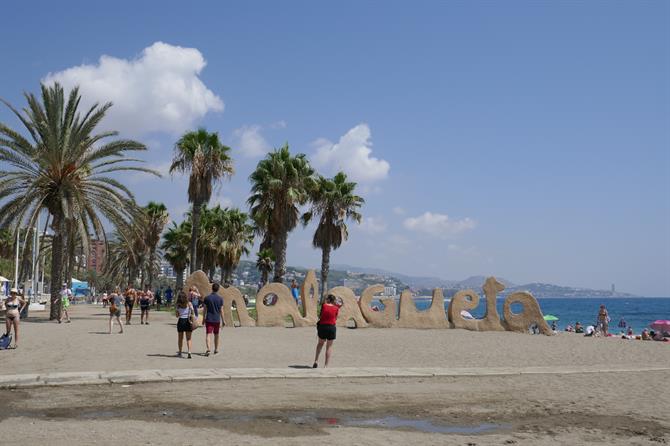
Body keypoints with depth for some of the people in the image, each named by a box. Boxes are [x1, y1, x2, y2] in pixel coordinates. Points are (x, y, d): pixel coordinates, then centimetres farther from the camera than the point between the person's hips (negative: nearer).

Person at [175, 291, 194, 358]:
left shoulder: (177, 305, -1)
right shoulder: (189, 304, -3)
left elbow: (177, 315, 3)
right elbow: (192, 313, -9)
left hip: (180, 321, 1)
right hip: (188, 321, -1)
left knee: (180, 338, 15)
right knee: (188, 339, 4)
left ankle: (180, 352, 22)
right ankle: (189, 352, -12)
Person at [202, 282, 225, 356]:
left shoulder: (207, 298, -4)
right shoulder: (220, 299, -3)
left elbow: (204, 309, -1)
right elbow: (221, 311, -2)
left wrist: (203, 318, 11)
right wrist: (223, 320, 6)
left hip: (209, 319, -1)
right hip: (217, 320, 2)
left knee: (208, 334, -6)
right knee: (216, 335, 17)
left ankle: (208, 349, -25)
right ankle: (216, 349, 29)